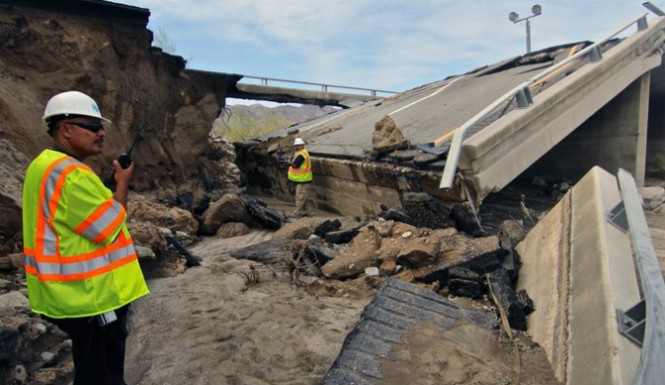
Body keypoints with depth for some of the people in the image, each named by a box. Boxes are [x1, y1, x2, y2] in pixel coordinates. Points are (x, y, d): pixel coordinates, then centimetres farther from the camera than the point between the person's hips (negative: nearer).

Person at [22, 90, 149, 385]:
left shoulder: (46, 165, 10)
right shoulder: (71, 174, -25)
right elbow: (109, 229, -20)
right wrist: (123, 183, -9)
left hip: (77, 292, 10)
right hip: (90, 295, -10)